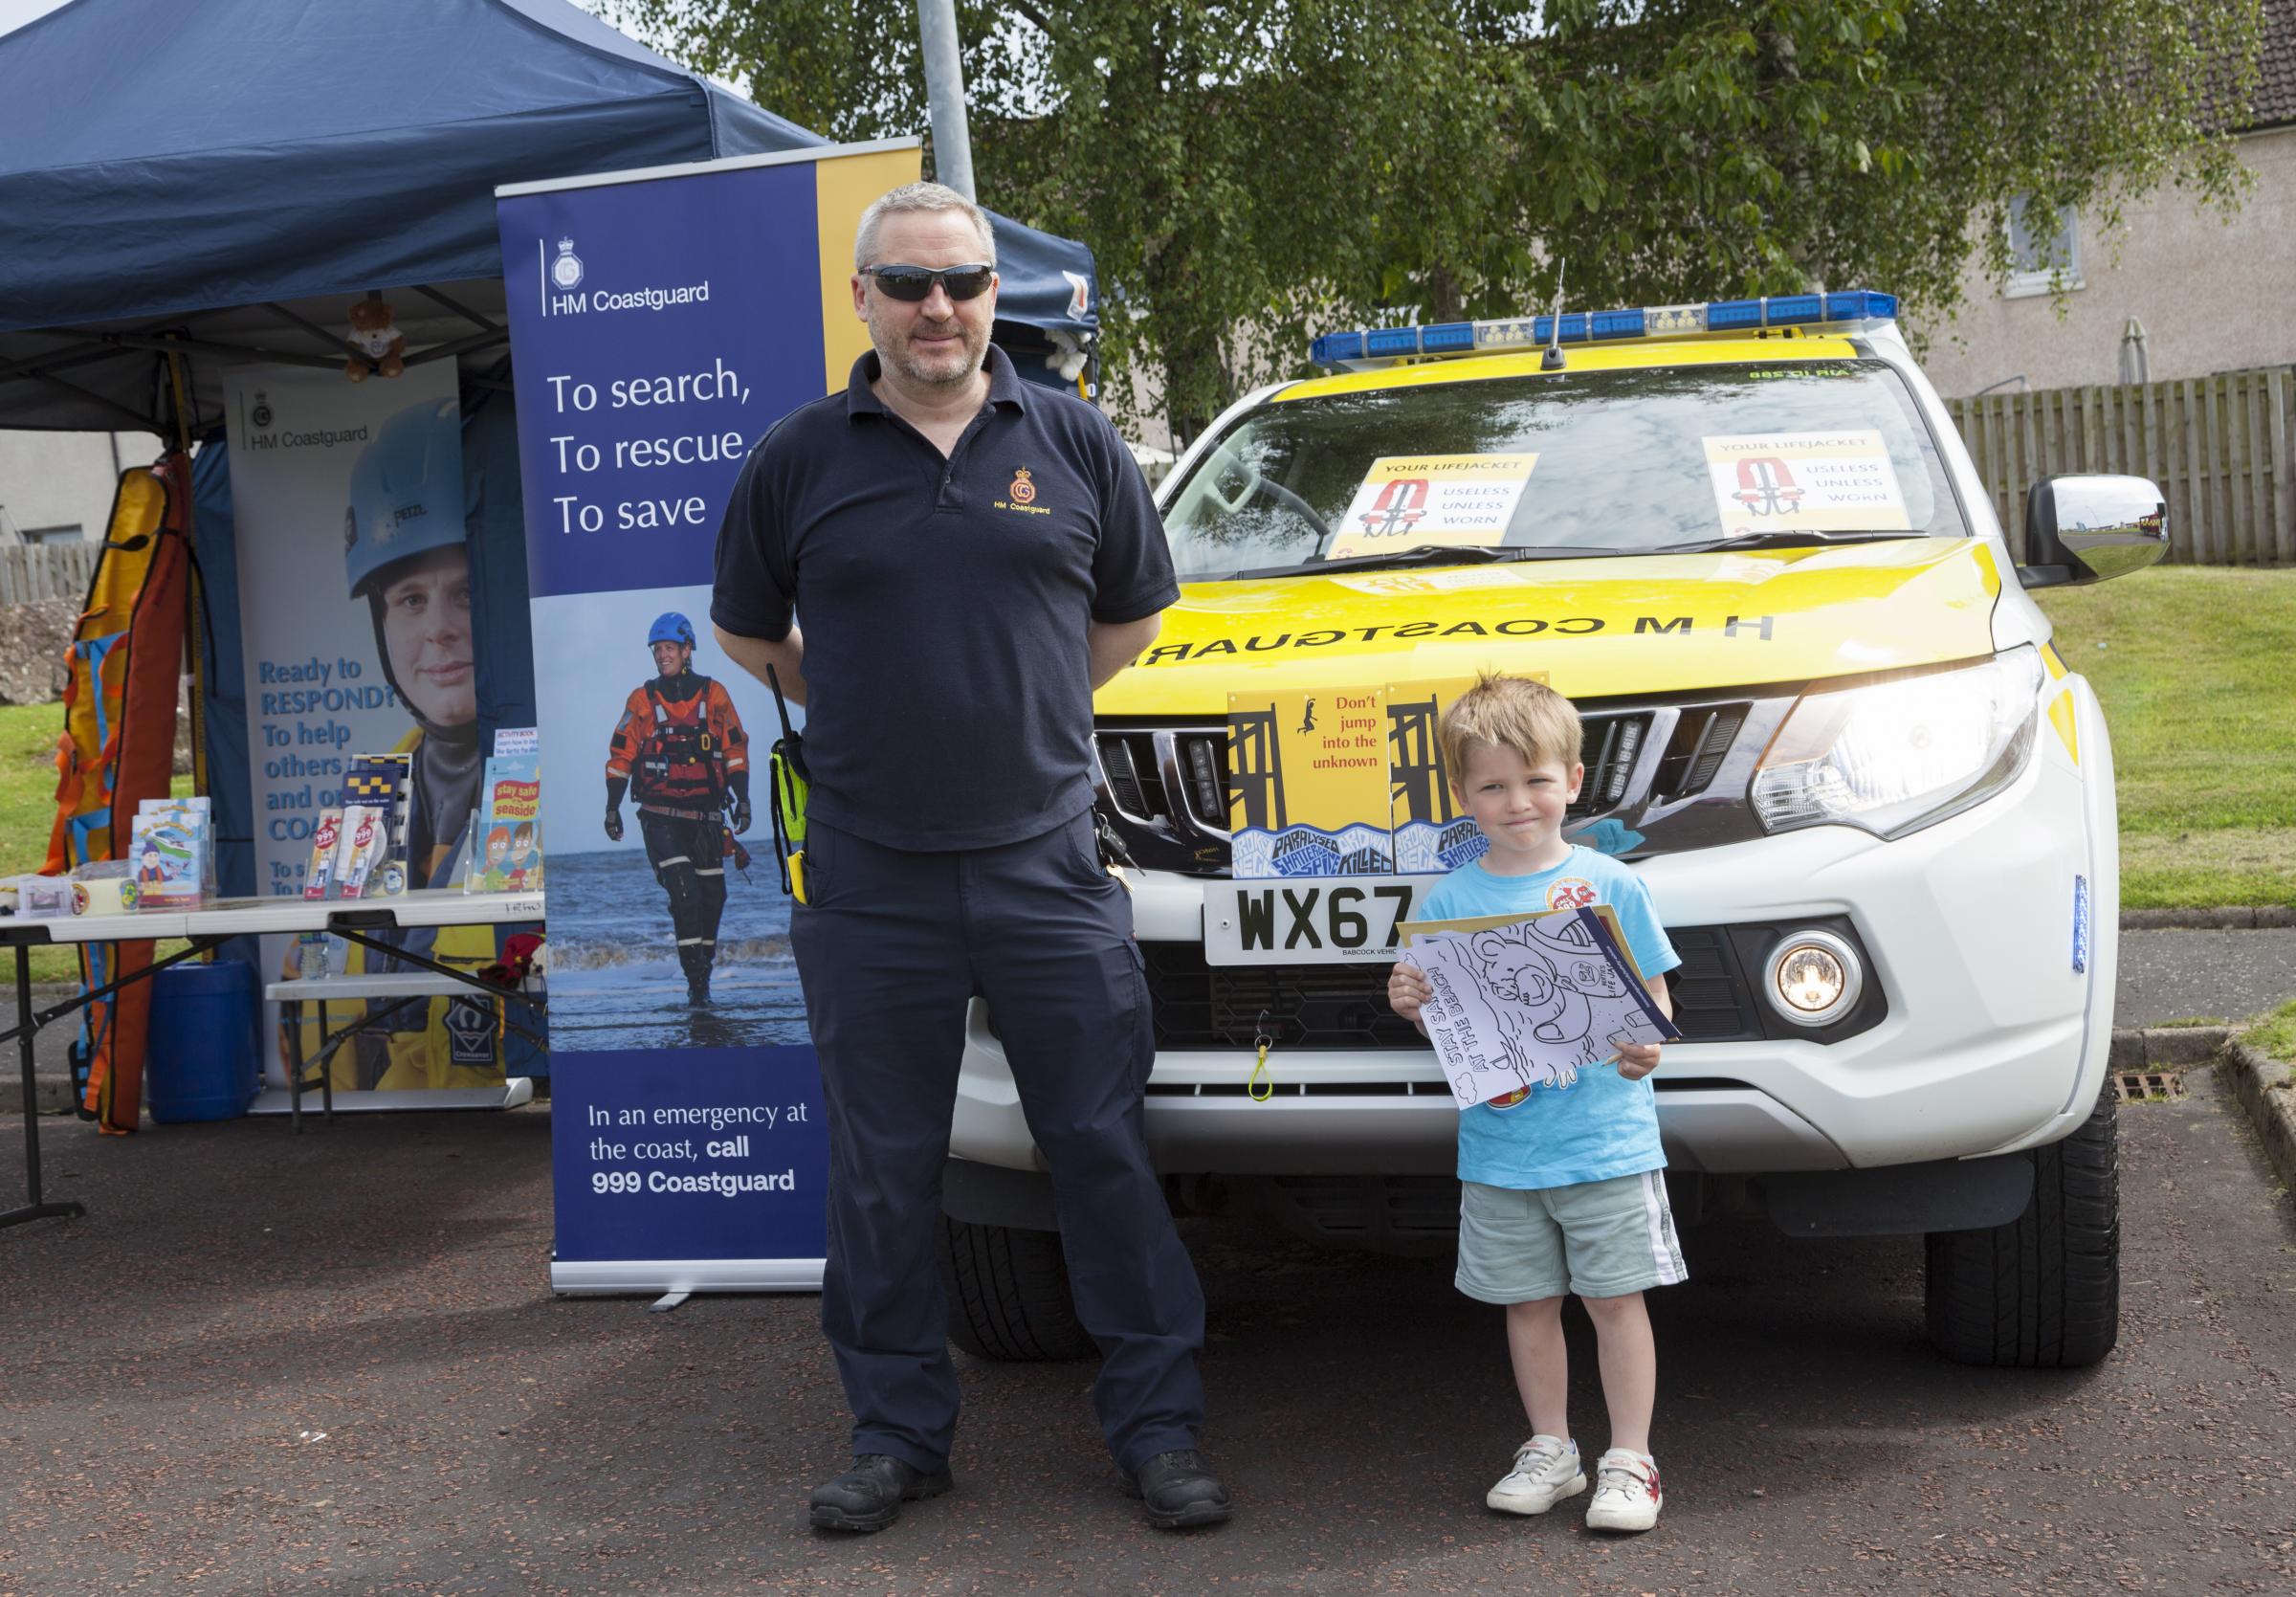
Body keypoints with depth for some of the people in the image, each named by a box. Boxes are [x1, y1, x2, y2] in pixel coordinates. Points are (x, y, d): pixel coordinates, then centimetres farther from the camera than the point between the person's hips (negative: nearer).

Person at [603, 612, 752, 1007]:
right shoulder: (642, 700, 3)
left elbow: (736, 749, 9)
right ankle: (696, 980, -15)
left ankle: (703, 970, 21)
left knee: (712, 894, 6)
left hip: (706, 815, 2)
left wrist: (742, 798, 1)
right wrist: (612, 808, 5)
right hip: (660, 815, -2)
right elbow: (620, 756, 8)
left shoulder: (713, 695, 4)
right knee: (683, 893, -15)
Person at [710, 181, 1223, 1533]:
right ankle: (901, 1433, 22)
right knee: (885, 1172, 8)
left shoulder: (1074, 442, 4)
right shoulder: (800, 461, 2)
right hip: (871, 883, 0)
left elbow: (1136, 611, 17)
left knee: (1106, 1149, 3)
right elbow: (747, 631, 16)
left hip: (1049, 865, 0)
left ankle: (1160, 1424, 15)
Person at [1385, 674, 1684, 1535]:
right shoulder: (1451, 898, 2)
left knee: (1615, 1297, 3)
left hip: (1606, 1140, -2)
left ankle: (1630, 1461, 14)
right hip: (1499, 1149, 2)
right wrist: (1410, 1003, -14)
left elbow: (1655, 998, 3)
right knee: (1529, 1302, 12)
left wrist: (1647, 1046, -17)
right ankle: (1549, 1451, 26)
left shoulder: (1611, 884, -1)